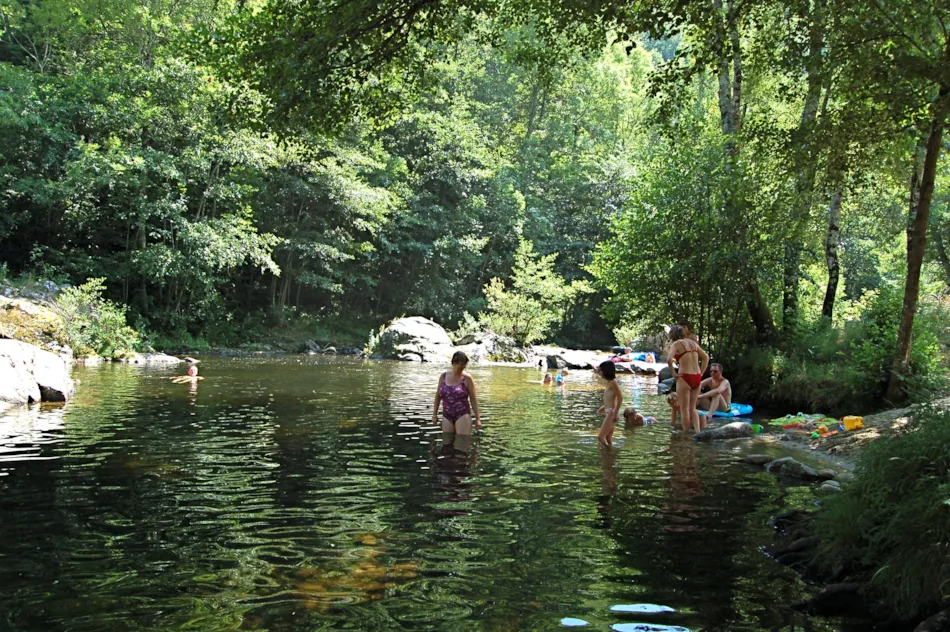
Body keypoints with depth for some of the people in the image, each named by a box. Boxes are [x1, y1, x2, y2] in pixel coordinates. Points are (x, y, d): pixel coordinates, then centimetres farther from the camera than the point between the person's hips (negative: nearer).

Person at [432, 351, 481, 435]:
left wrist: (477, 419, -4)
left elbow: (473, 399, -2)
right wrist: (434, 414, 14)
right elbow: (438, 396, 14)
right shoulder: (444, 376, 5)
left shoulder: (467, 378, -4)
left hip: (462, 415, -4)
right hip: (447, 416, 4)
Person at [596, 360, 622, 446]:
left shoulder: (613, 382, -14)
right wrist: (604, 407, 20)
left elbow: (620, 398, -20)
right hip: (609, 412, 10)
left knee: (600, 437, -12)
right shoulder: (609, 382, 13)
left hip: (612, 413, -10)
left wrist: (615, 413, -21)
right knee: (607, 439, 11)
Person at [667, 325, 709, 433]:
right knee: (692, 408, 15)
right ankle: (697, 431, 0)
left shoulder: (676, 344, -5)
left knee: (684, 409, 5)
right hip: (697, 377, 6)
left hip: (685, 378, -6)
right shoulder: (693, 342, 13)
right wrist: (701, 373, 16)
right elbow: (706, 357, 18)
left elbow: (669, 359, -21)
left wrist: (673, 373, -9)